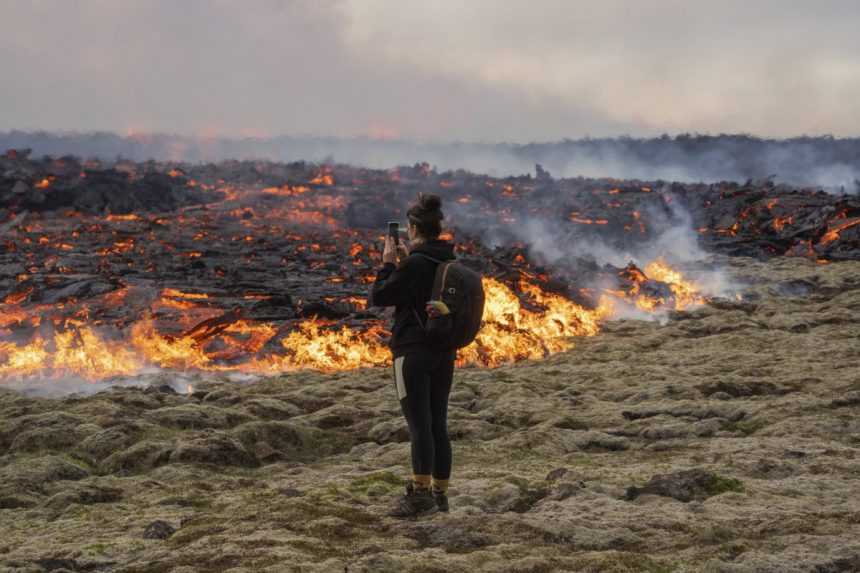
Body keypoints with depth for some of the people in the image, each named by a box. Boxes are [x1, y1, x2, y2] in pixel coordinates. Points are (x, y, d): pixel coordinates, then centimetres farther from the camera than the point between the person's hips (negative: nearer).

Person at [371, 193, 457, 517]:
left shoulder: (413, 264, -15)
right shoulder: (451, 262, 7)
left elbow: (379, 296, -10)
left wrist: (388, 263, 0)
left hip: (413, 351, -7)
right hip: (445, 352, 7)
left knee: (419, 424, -10)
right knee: (438, 424, 10)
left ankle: (420, 492, -17)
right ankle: (439, 494, 14)